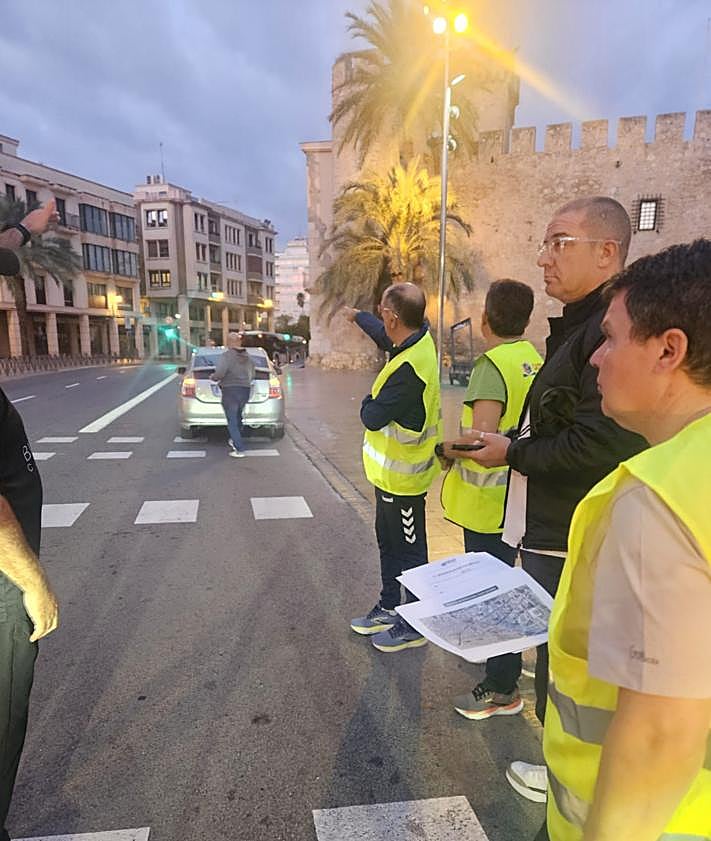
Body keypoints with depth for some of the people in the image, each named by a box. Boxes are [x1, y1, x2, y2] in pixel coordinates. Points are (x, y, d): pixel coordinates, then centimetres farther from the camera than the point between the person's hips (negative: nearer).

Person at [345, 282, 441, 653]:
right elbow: (385, 337, 20)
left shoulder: (408, 370, -31)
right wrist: (357, 316, 35)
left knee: (409, 551, 7)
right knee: (388, 541, 22)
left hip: (401, 476, -10)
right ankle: (389, 608, 39)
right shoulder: (421, 338, -2)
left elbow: (373, 418, -25)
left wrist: (368, 402, -3)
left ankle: (414, 625, 25)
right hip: (392, 471, 10)